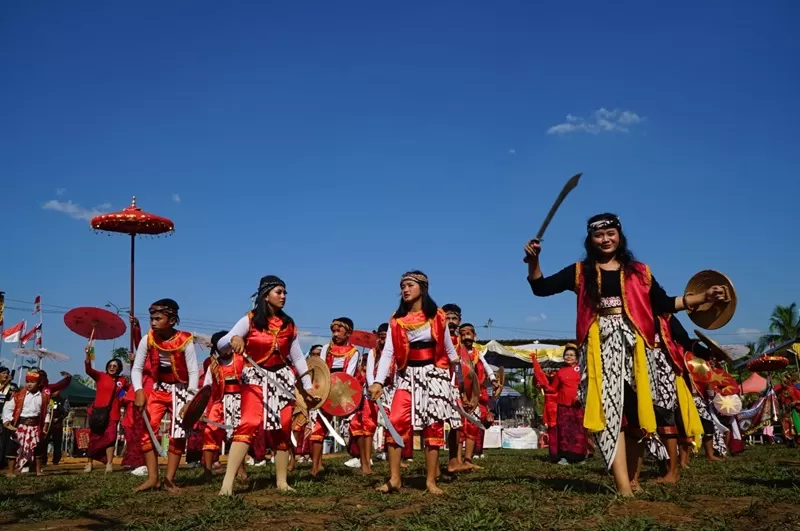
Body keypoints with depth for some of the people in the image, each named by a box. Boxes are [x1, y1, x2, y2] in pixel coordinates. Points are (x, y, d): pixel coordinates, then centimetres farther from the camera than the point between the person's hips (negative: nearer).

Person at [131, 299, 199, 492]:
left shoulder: (185, 341, -19)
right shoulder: (148, 339, -10)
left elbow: (194, 372, -16)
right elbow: (136, 368, -5)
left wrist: (191, 400, -21)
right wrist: (139, 390, -22)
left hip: (180, 391, -3)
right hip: (158, 389, 3)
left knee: (177, 435, -5)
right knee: (147, 431, -7)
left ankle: (169, 479, 3)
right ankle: (153, 477, 0)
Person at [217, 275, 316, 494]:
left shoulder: (288, 324, 7)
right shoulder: (250, 320, -6)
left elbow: (297, 356, 13)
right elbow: (220, 346, -10)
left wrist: (308, 386, 10)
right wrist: (233, 339, -34)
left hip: (282, 378, 5)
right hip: (255, 378, -4)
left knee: (283, 429, 4)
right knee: (249, 424, -21)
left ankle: (281, 481, 15)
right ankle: (228, 482, -23)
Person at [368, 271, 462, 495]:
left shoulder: (437, 316, 1)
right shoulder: (397, 319, 4)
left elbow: (448, 347, 11)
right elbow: (388, 352, -3)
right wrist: (378, 381, -14)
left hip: (433, 374, -1)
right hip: (407, 376, 1)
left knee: (433, 426, 0)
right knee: (396, 422, -12)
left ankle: (431, 481, 7)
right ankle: (394, 478, -3)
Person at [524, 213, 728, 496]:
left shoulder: (639, 272, 15)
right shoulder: (580, 272, 11)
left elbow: (664, 303, 15)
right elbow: (541, 287, 7)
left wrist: (703, 297, 6)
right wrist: (533, 260, -9)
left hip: (632, 345, 2)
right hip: (600, 347, -2)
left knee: (635, 413, 4)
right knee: (608, 411, -15)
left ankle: (632, 480, 20)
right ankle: (624, 487, -21)